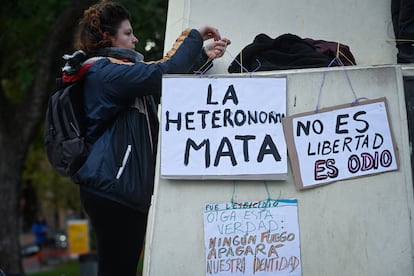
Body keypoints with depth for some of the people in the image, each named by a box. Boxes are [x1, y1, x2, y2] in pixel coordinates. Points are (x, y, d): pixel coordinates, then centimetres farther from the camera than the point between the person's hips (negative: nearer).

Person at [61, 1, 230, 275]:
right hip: (114, 189, -11)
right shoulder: (106, 71, -11)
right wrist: (195, 37, -10)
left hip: (113, 188, 11)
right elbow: (164, 75, -22)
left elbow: (162, 89, 25)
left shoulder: (105, 71, 22)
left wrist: (204, 56, 18)